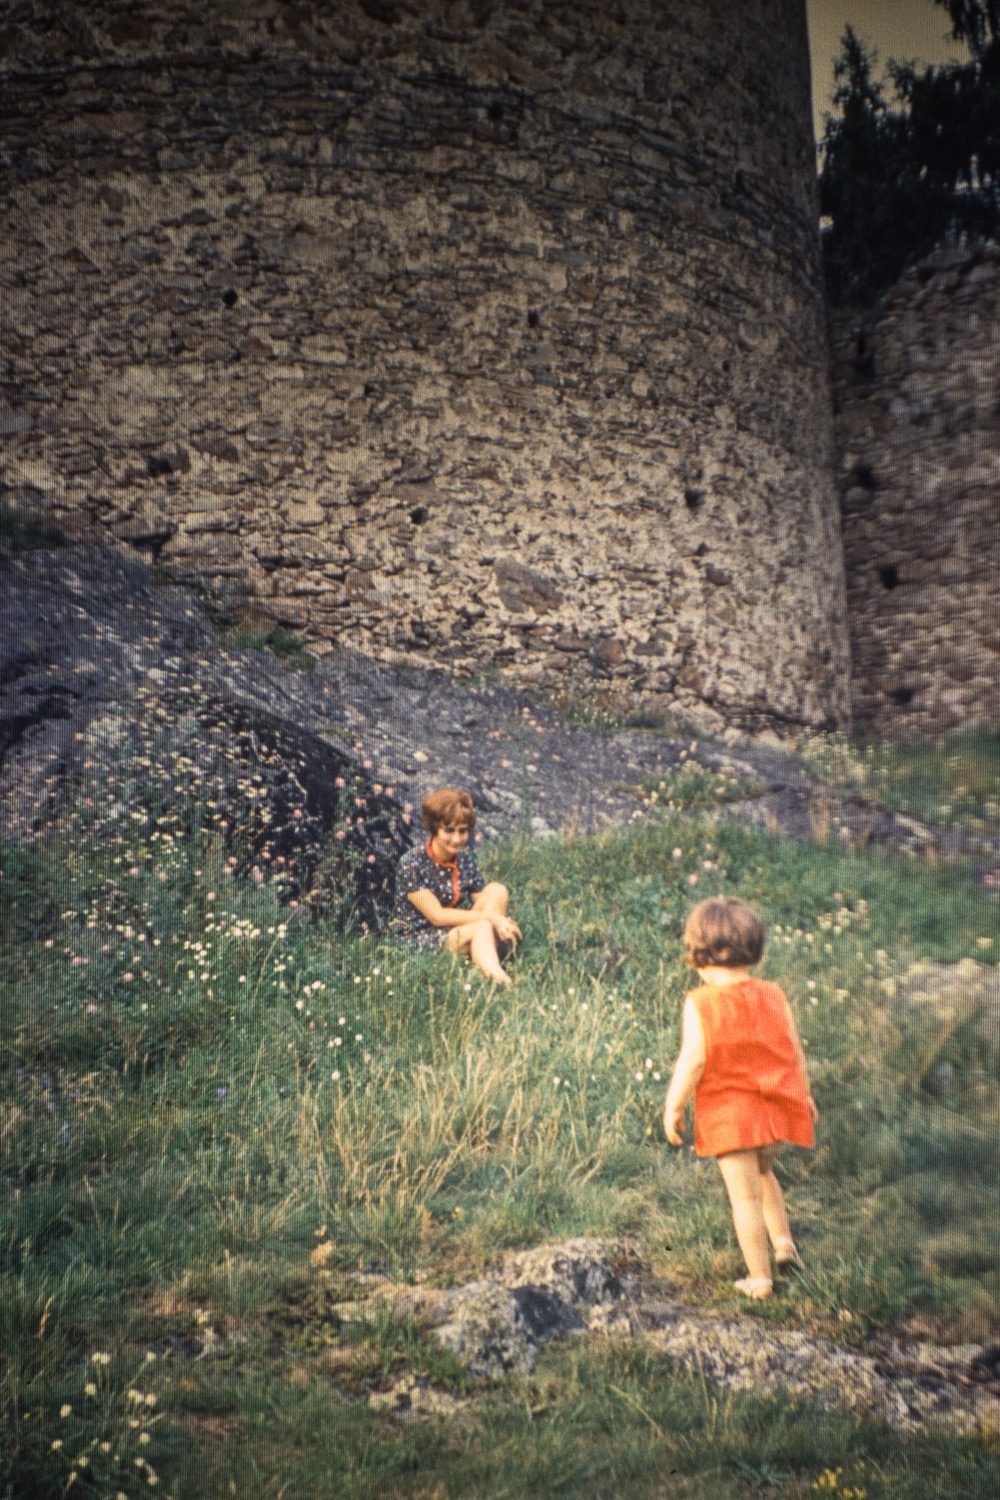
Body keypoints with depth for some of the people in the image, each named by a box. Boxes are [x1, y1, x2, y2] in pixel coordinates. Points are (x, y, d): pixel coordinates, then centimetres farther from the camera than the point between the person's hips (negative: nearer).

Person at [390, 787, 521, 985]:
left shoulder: (466, 859, 0)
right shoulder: (412, 863, -19)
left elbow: (480, 902, -2)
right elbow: (437, 916, -22)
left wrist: (501, 921, -27)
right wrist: (490, 917, -26)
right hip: (419, 936, -6)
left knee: (497, 890, -17)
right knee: (482, 928, -32)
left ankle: (488, 965, -26)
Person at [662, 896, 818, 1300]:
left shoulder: (700, 1003, -14)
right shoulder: (774, 996, 0)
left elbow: (693, 1060, -17)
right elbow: (795, 1052, 7)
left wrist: (673, 1107, -7)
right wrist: (804, 1095, 20)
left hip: (728, 1112, -5)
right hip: (776, 1108, 5)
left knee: (746, 1195, 5)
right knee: (761, 1174, 29)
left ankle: (759, 1279, 13)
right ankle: (784, 1242, 19)